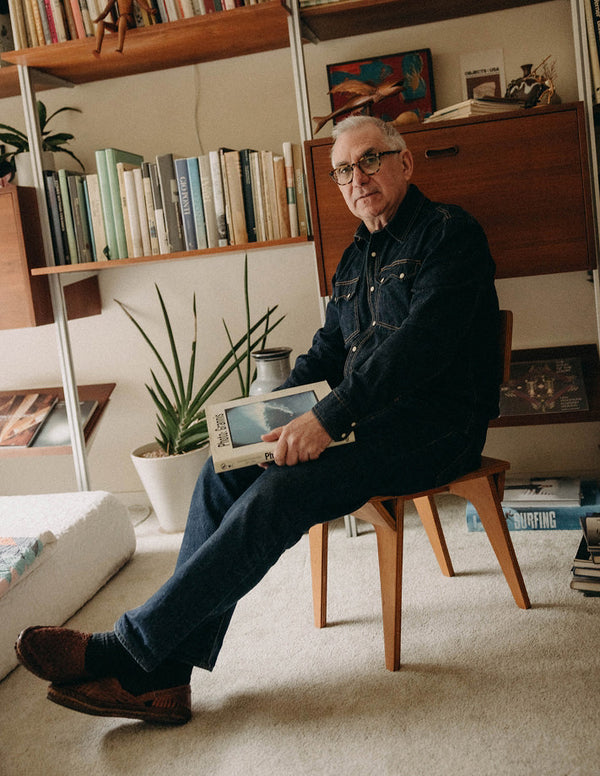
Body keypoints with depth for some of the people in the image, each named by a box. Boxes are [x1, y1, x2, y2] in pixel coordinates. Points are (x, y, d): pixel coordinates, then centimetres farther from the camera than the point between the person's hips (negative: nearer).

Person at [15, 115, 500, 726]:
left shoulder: (449, 233, -6)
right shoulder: (357, 256, 20)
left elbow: (421, 343, -21)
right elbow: (328, 350, 22)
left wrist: (328, 417, -26)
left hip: (432, 427, -8)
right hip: (362, 419, 8)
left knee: (277, 493, -29)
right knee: (224, 473, -12)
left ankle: (132, 650, -20)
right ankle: (165, 676, -15)